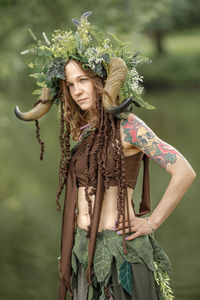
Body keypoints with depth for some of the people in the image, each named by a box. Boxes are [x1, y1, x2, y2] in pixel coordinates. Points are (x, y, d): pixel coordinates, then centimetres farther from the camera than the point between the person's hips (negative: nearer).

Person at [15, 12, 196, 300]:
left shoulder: (127, 126, -11)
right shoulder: (78, 131, 9)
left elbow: (184, 172, -17)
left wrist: (152, 223, -13)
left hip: (120, 244, -6)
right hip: (82, 247, 6)